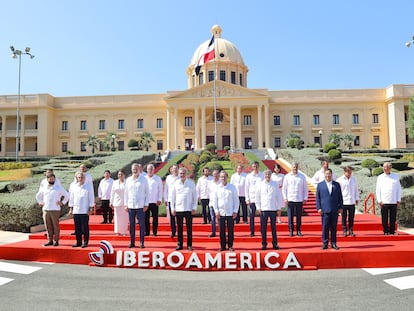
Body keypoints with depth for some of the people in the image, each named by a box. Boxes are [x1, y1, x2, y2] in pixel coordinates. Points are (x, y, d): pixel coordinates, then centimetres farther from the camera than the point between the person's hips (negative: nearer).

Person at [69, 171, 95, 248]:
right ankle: (78, 242, 16)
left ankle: (85, 242, 6)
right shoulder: (73, 186, 10)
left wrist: (90, 208, -4)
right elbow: (71, 198, 15)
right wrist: (71, 208, 11)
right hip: (76, 211, 3)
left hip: (85, 211, -3)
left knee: (85, 228, -2)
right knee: (77, 228, 7)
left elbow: (91, 198, 1)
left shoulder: (88, 186, 1)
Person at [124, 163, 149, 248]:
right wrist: (126, 204, 6)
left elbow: (147, 193, 2)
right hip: (131, 206, 3)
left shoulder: (144, 179, 1)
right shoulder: (128, 180, 9)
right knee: (131, 225, 7)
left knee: (141, 224, -1)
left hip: (140, 206, -2)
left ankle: (142, 243, 7)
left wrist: (146, 204, -4)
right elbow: (126, 193, 12)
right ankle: (132, 242, 15)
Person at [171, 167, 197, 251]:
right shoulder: (176, 184, 3)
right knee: (179, 228, 7)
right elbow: (173, 197, 7)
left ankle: (189, 245, 14)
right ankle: (179, 245, 16)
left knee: (189, 228, 4)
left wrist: (194, 208, -2)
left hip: (189, 209, -1)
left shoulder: (191, 183, 1)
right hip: (178, 209, 1)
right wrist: (172, 208, 3)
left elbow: (195, 196, 3)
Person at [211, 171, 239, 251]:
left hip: (230, 213, 0)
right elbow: (214, 200, 6)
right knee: (221, 231, 4)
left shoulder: (232, 187, 2)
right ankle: (222, 246, 16)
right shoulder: (217, 187, 4)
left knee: (231, 230, 3)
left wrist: (235, 211, -1)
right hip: (220, 213, 1)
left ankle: (230, 246, 15)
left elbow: (236, 200, 4)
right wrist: (216, 211, -1)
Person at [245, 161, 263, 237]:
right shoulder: (249, 176, 6)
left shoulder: (262, 175, 4)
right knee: (252, 216, 3)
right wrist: (247, 199, 0)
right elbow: (246, 188, 7)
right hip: (252, 199, 0)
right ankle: (252, 232, 12)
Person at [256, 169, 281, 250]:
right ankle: (264, 244, 13)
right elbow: (257, 196, 8)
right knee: (263, 228, 3)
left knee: (273, 227, 6)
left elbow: (278, 196, 9)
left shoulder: (275, 184, 5)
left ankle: (275, 244, 16)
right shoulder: (260, 184, 4)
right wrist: (258, 208, 3)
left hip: (273, 209, 0)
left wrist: (278, 208, 6)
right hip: (263, 209, 0)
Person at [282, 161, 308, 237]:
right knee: (290, 216, 0)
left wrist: (305, 198, 5)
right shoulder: (287, 176, 4)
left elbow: (305, 188, 9)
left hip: (299, 200, 1)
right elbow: (284, 188, 6)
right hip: (290, 200, -1)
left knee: (299, 216, 5)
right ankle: (291, 230, 10)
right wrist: (285, 198, 0)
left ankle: (298, 231, 15)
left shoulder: (302, 176, 6)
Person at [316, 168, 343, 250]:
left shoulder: (337, 184, 10)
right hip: (325, 210, -1)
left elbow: (340, 197, 10)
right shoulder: (320, 185, 6)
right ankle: (325, 244, 7)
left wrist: (340, 207, 4)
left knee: (334, 228, 6)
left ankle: (333, 243, 14)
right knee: (325, 228, -1)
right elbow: (318, 197, 5)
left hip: (335, 210, 1)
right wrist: (319, 208, -3)